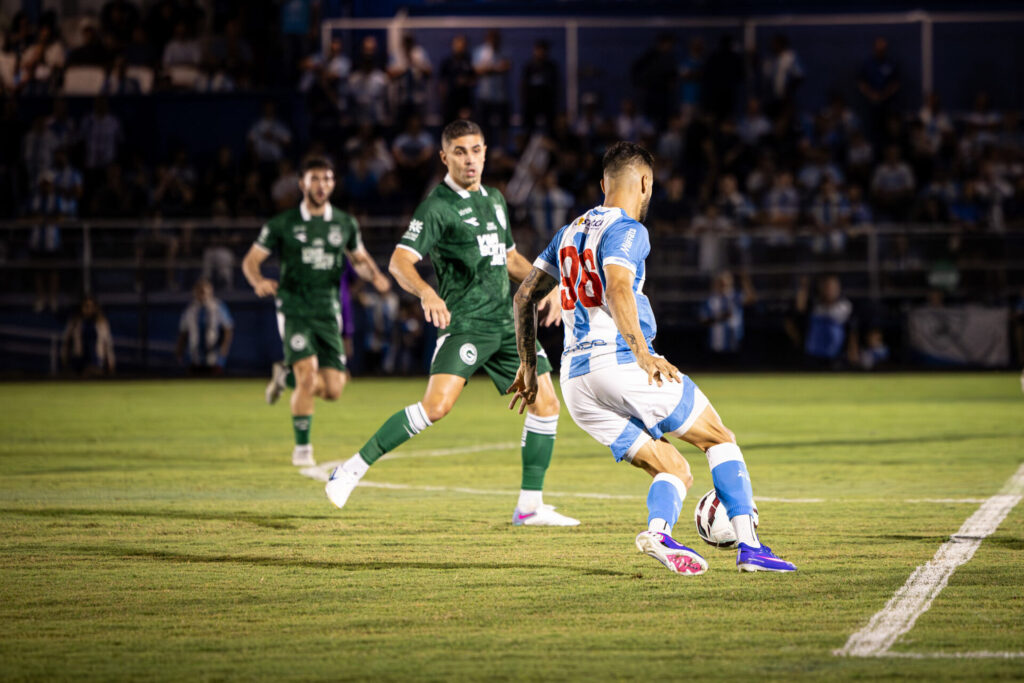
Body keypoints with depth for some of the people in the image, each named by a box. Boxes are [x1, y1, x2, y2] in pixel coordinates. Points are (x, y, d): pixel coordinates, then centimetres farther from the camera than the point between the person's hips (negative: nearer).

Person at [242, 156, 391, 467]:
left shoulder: (345, 224, 7)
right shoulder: (282, 225, -2)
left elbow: (359, 258, 23)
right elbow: (251, 260, 3)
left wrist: (375, 276, 0)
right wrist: (259, 282, -20)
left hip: (328, 312, 3)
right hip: (294, 310, -3)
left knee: (332, 390, -4)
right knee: (308, 376, -22)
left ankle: (287, 374, 28)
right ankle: (302, 447, -5)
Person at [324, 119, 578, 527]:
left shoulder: (495, 200, 17)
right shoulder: (438, 207, -7)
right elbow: (400, 261, -19)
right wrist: (427, 293, -37)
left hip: (507, 321, 7)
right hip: (465, 322, -7)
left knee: (546, 403, 1)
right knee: (437, 405, -24)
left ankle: (530, 507, 9)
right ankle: (355, 468, -13)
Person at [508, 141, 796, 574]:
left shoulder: (570, 232, 20)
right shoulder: (627, 230, -5)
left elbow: (525, 297, 24)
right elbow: (617, 291, -23)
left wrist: (529, 368, 29)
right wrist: (642, 355, -32)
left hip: (576, 383, 7)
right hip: (620, 364, -7)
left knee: (675, 471, 10)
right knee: (719, 439, 9)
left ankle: (659, 532, -22)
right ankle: (749, 547, -3)